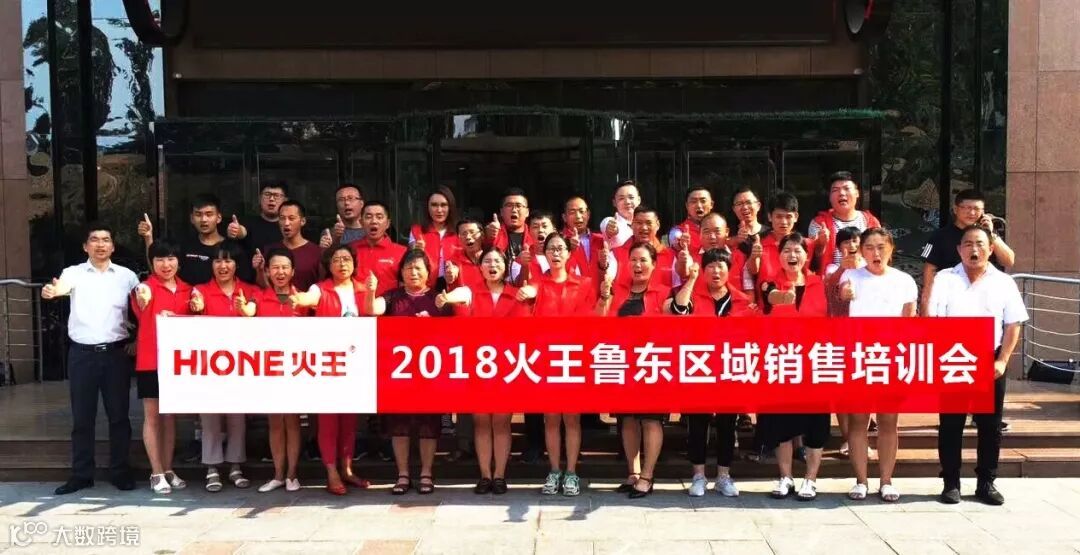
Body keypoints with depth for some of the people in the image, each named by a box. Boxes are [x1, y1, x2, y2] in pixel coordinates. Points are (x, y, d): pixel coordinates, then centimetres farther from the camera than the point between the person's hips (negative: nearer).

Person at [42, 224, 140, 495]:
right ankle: (81, 474, 14)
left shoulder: (127, 276, 5)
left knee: (118, 415, 5)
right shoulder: (74, 272, 1)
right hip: (82, 353, 0)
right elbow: (63, 285, -21)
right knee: (82, 416, 5)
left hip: (115, 352, 1)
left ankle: (120, 472, 15)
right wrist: (53, 290, -43)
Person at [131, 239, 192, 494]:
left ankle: (169, 470, 19)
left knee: (171, 416, 11)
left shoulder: (186, 289, 8)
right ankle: (157, 473, 7)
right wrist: (143, 302, -51)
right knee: (153, 416, 2)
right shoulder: (146, 287, -8)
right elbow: (143, 316, -28)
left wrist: (176, 316, -8)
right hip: (151, 360, -5)